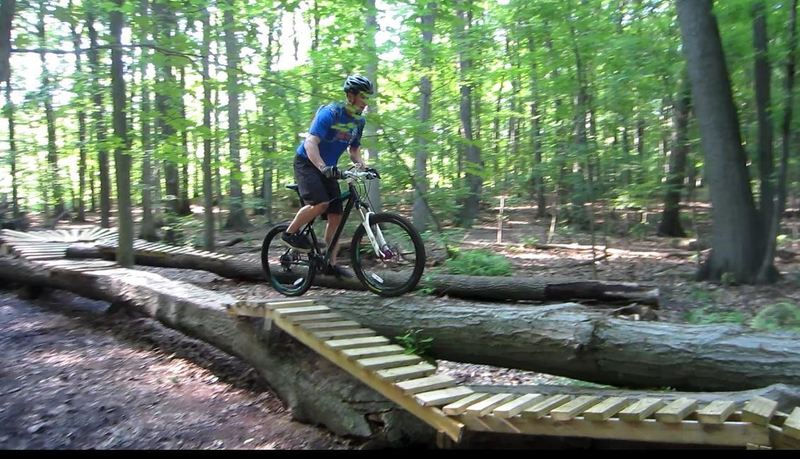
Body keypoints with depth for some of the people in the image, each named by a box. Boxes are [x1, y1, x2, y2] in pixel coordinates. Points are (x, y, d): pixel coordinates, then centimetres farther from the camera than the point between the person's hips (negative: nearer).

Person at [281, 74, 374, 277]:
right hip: (307, 163, -7)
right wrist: (323, 167, -46)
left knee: (336, 216, -2)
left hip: (328, 168, 7)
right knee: (320, 202, -30)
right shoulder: (330, 113, -21)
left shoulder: (358, 121, 2)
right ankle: (290, 233, -6)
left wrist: (361, 165, -9)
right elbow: (310, 142, -31)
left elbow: (354, 149, 12)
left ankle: (331, 263, 6)